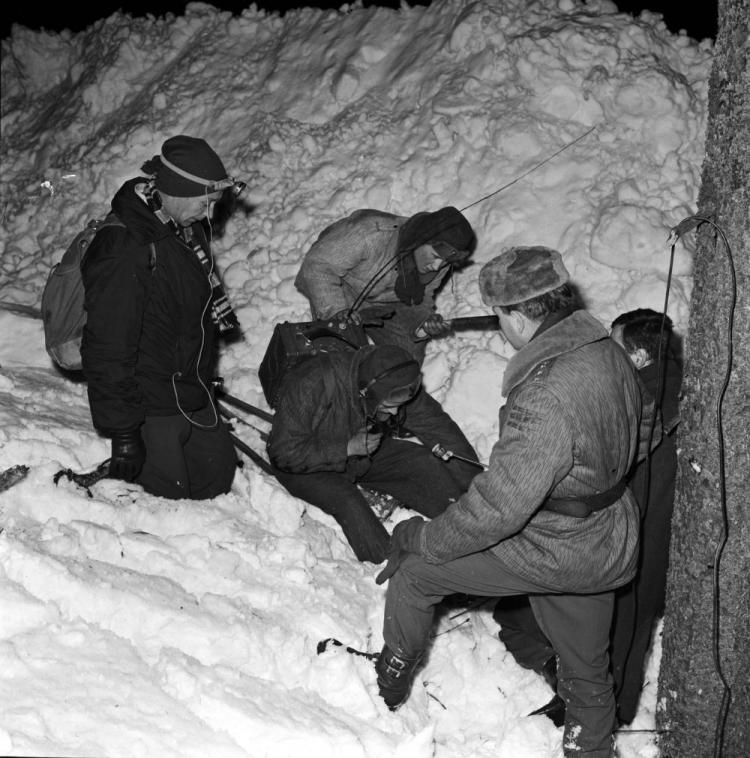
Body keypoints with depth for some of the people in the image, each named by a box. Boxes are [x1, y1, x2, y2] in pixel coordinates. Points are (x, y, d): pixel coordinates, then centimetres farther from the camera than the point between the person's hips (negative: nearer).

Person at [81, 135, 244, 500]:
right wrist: (123, 432, -24)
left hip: (192, 397, 9)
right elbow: (107, 350, -27)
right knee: (168, 498, 0)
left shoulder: (188, 230, 2)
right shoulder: (123, 254, -29)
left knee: (219, 476, 18)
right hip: (151, 411, -9)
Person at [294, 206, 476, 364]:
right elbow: (318, 265, -36)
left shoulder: (439, 261, -20)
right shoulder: (372, 233, -41)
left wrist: (425, 322, -27)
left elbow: (420, 300, -4)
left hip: (385, 303, 5)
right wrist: (335, 310, -46)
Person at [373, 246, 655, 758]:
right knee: (588, 671, 26)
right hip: (608, 546, 8)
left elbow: (499, 506, -31)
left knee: (415, 570, 10)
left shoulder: (546, 399, -33)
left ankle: (390, 684, 29)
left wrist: (420, 540, -15)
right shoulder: (609, 352, -5)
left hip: (551, 552, -8)